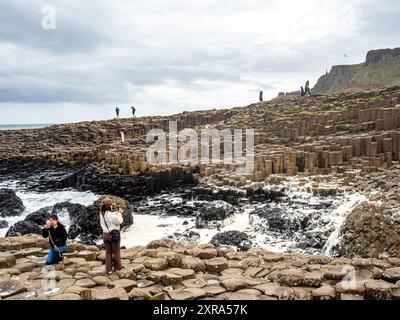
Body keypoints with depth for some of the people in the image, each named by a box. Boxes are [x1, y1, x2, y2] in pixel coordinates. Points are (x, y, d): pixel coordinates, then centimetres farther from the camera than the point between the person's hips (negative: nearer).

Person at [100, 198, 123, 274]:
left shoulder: (102, 214, 0)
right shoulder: (112, 214, -21)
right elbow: (119, 221, -9)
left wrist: (116, 212, 1)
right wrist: (119, 213, -1)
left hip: (105, 234, 6)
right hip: (114, 234, -6)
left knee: (108, 252, 12)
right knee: (116, 252, 11)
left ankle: (109, 269, 15)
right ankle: (117, 267, 21)